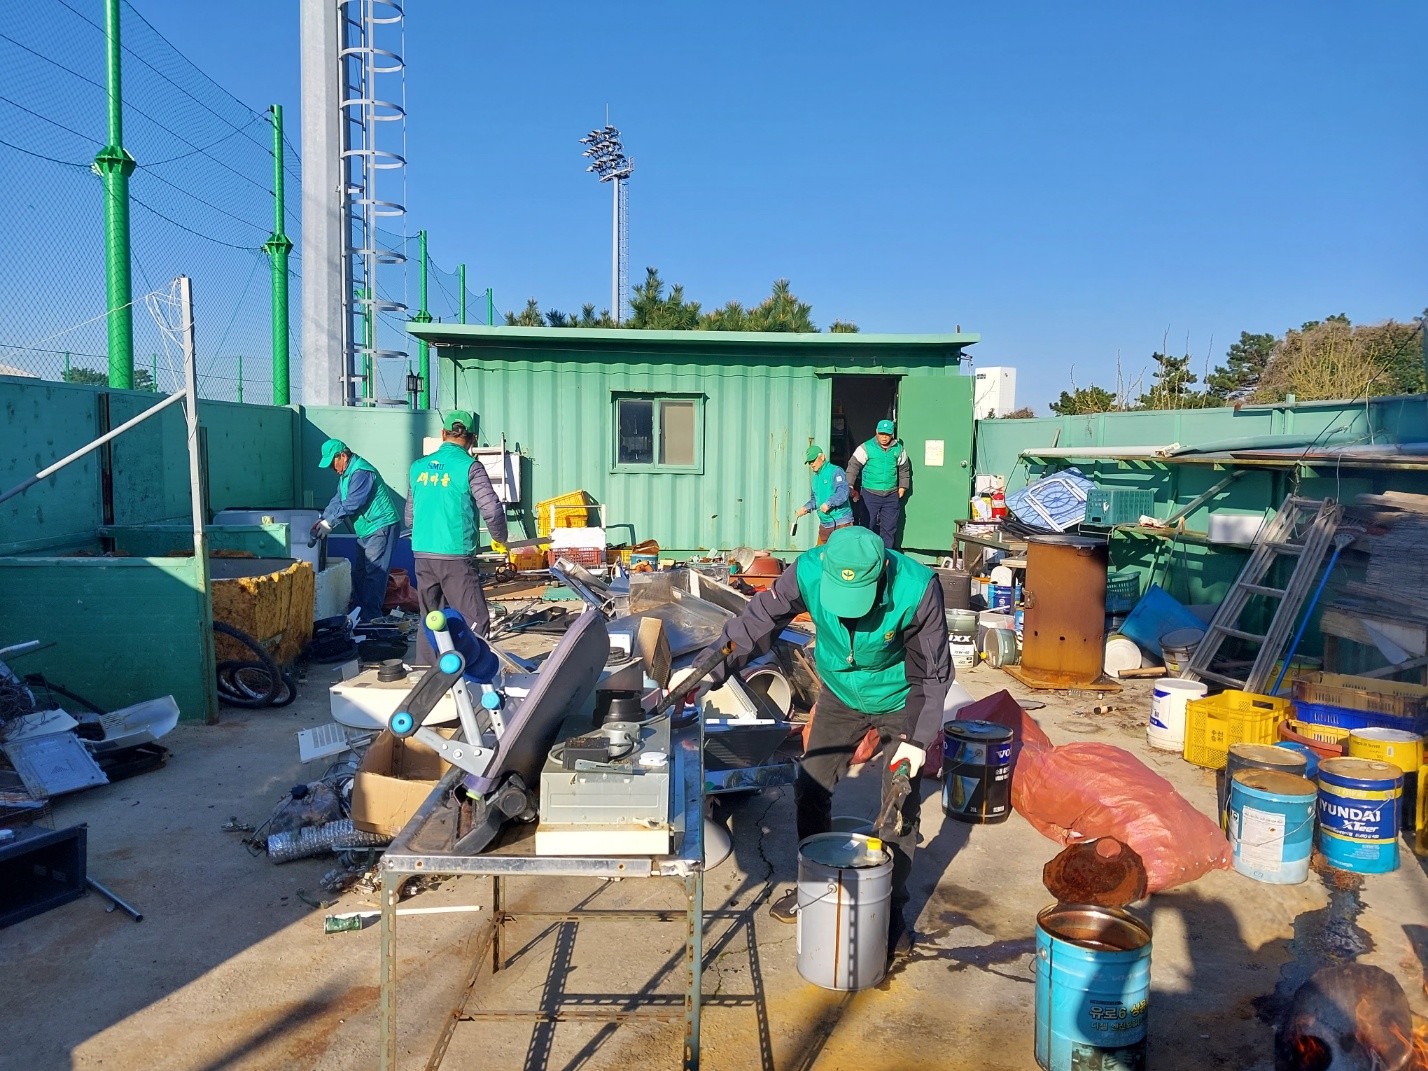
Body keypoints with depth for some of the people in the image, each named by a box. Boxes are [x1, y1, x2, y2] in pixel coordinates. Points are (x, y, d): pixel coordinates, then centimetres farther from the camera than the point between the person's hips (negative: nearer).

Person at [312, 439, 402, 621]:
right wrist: (322, 520, 4)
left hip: (381, 526, -11)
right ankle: (359, 610, 21)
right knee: (359, 572, 14)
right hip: (366, 530, 11)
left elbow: (351, 504, -23)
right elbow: (337, 500, 17)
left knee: (374, 573, -11)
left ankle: (371, 617, -9)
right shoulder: (345, 473, 15)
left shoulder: (361, 472, -19)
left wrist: (329, 523, -16)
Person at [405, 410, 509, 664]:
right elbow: (493, 510, -12)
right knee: (475, 622, -1)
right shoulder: (469, 467, -8)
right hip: (456, 557, -6)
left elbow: (409, 515, 16)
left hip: (422, 555, 6)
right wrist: (500, 538, 6)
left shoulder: (418, 467, 9)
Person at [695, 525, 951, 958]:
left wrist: (918, 738, -21)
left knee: (901, 805, -1)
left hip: (899, 701, -3)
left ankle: (891, 908, 19)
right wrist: (709, 672, -22)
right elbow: (757, 623, -17)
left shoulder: (917, 588, -35)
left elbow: (933, 670, -20)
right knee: (810, 789, 7)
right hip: (840, 695, 3)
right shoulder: (808, 572, -30)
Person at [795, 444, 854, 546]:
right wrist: (806, 507, 7)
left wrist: (829, 503, -32)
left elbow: (843, 492, -23)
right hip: (824, 524, 9)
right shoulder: (816, 477, 19)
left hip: (840, 522, -9)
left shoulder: (835, 471, -9)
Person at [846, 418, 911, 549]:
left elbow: (904, 469, 18)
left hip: (891, 495, 3)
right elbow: (853, 465, -4)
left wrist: (902, 487, 13)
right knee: (869, 527, 3)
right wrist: (850, 485, -12)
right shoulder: (867, 448, -5)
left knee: (889, 528, 6)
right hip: (870, 494, -3)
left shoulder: (898, 449, 6)